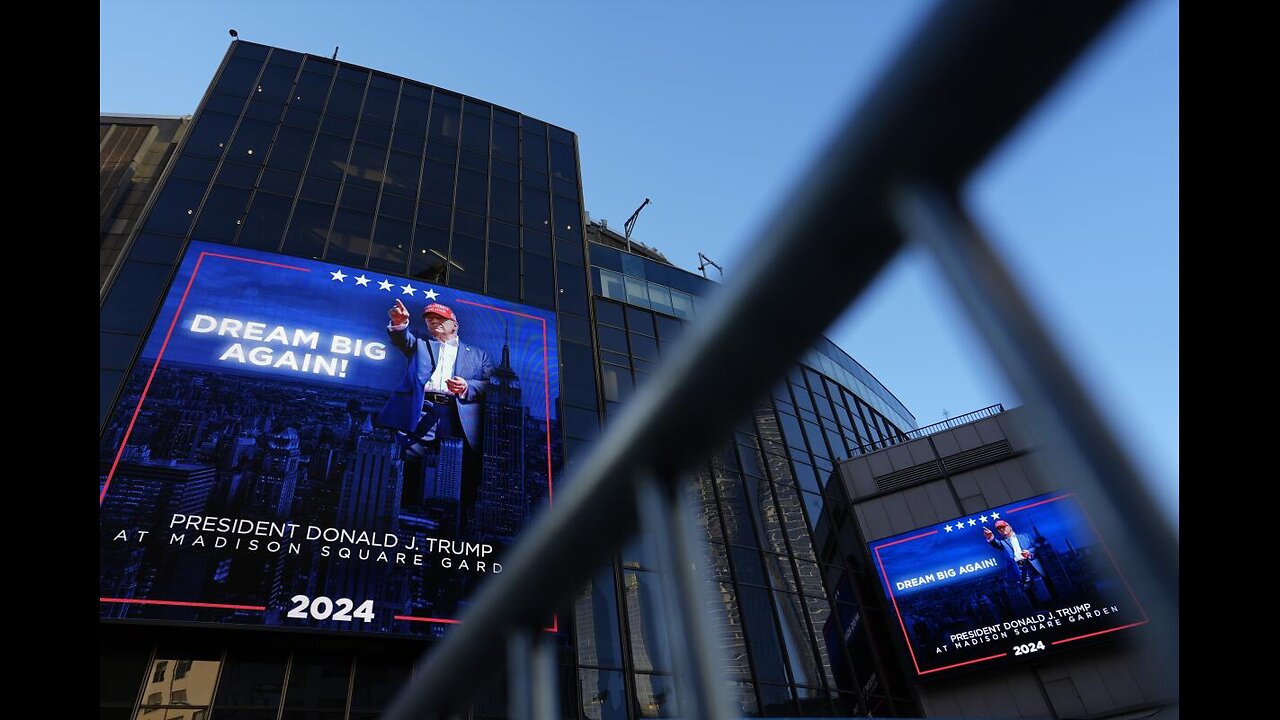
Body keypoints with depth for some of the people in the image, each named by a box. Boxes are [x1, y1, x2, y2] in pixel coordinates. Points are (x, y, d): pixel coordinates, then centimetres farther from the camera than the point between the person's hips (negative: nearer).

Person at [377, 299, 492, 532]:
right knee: (405, 464, -14)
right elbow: (403, 339, 6)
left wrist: (467, 387, -9)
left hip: (458, 417, -1)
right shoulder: (421, 345, 29)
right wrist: (400, 324, -18)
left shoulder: (477, 354, 26)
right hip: (420, 411, 1)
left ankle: (458, 525, -4)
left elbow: (490, 385, 12)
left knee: (461, 476, -9)